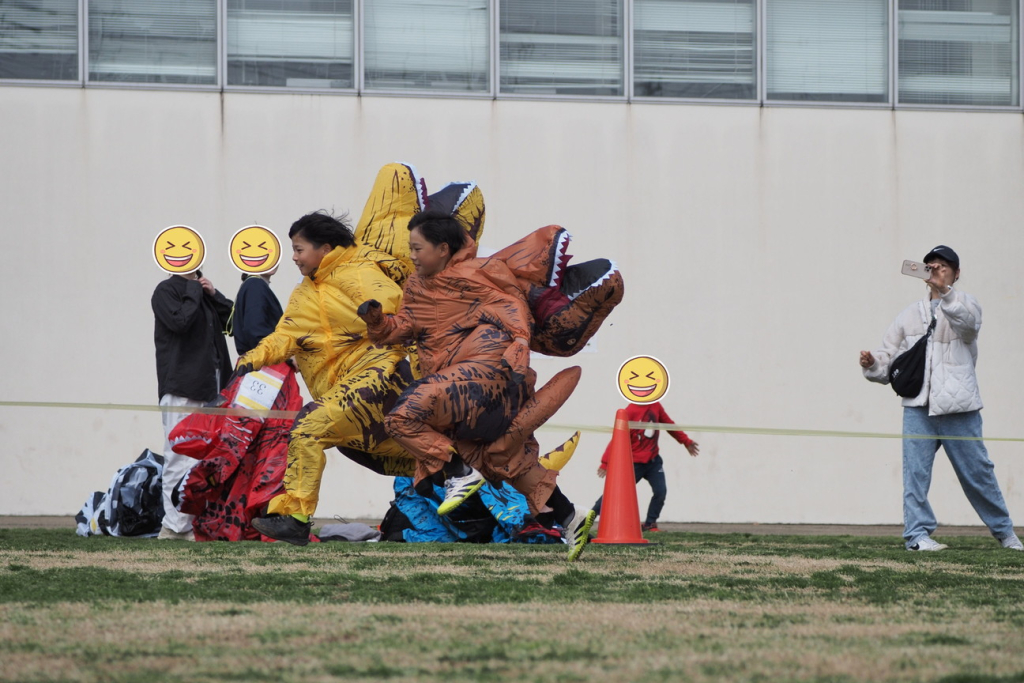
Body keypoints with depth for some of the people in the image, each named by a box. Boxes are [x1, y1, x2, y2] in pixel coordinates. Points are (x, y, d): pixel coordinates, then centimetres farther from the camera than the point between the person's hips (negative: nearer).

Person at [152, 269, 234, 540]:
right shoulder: (166, 290, -2)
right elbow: (179, 321, -19)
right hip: (181, 386, -8)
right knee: (181, 457, -11)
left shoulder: (203, 290, 22)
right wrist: (194, 292, -8)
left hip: (210, 385, 8)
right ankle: (175, 526, -10)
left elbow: (230, 322, 16)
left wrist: (214, 295, 5)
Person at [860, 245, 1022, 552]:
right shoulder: (910, 314, 18)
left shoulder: (965, 304, 7)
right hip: (918, 407, 3)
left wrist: (945, 293, -37)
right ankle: (918, 533, -6)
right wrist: (872, 365, -8)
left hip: (958, 409, -3)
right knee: (915, 471, -9)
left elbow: (968, 322, -20)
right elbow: (890, 359, 16)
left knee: (977, 471, 5)